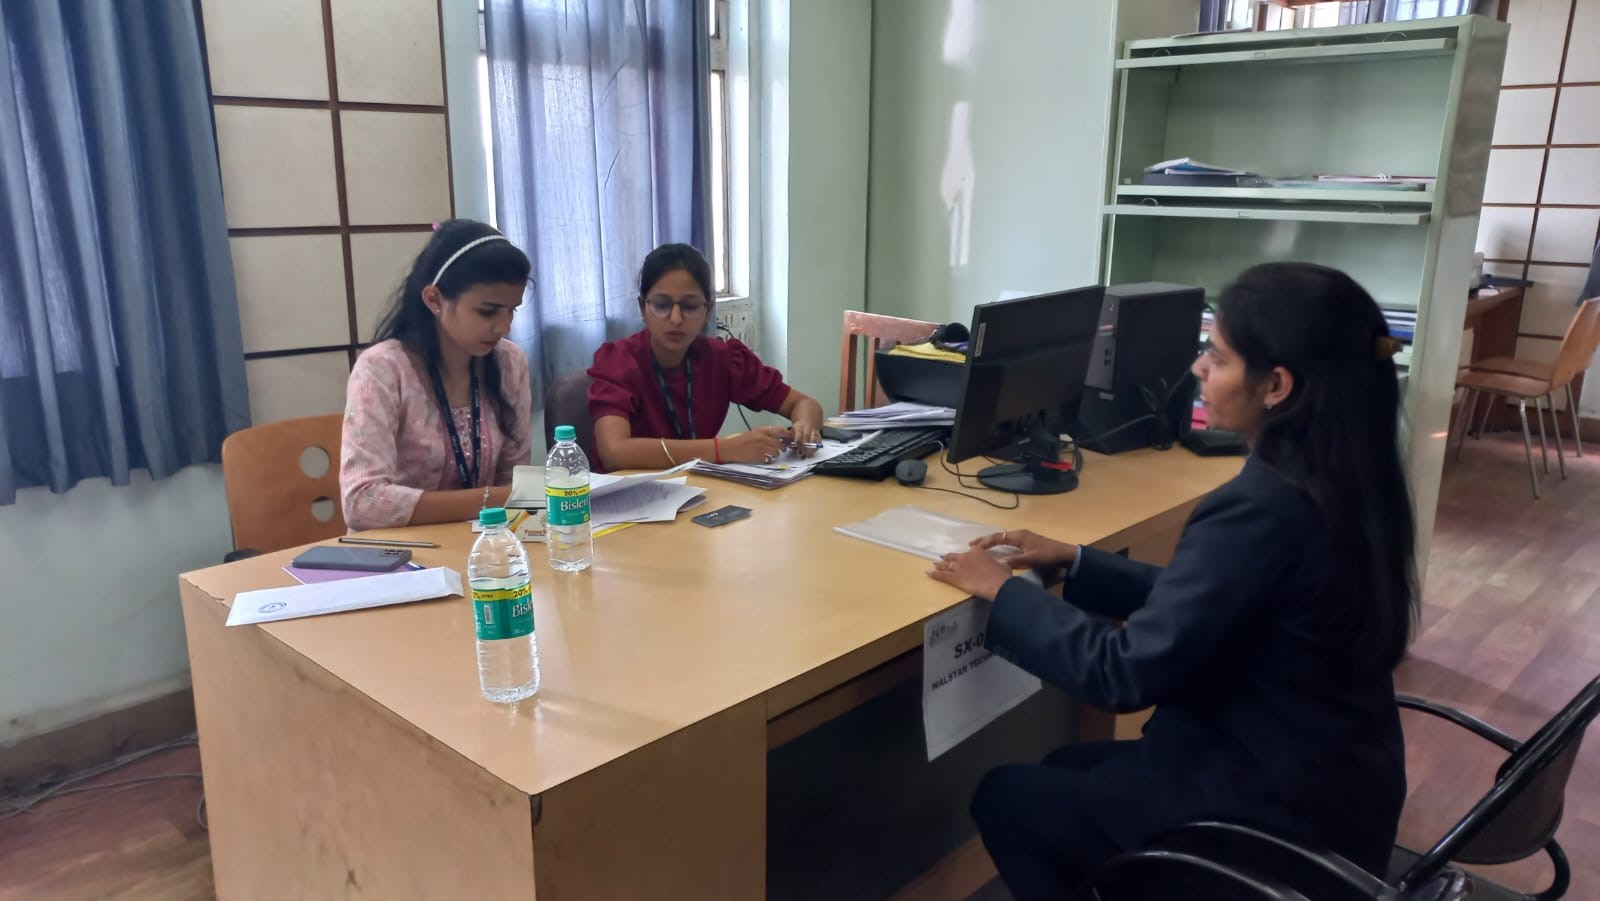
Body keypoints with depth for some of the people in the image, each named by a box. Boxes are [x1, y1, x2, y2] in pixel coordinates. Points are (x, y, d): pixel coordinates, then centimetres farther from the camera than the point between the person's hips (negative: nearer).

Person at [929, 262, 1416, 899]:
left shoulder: (1261, 508, -30)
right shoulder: (1344, 480, -1)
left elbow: (1124, 674, -25)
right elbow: (1195, 601, 9)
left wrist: (1002, 591, -13)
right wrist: (1075, 562, 5)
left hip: (1272, 818, -9)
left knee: (1005, 798, 9)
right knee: (1065, 772, 24)